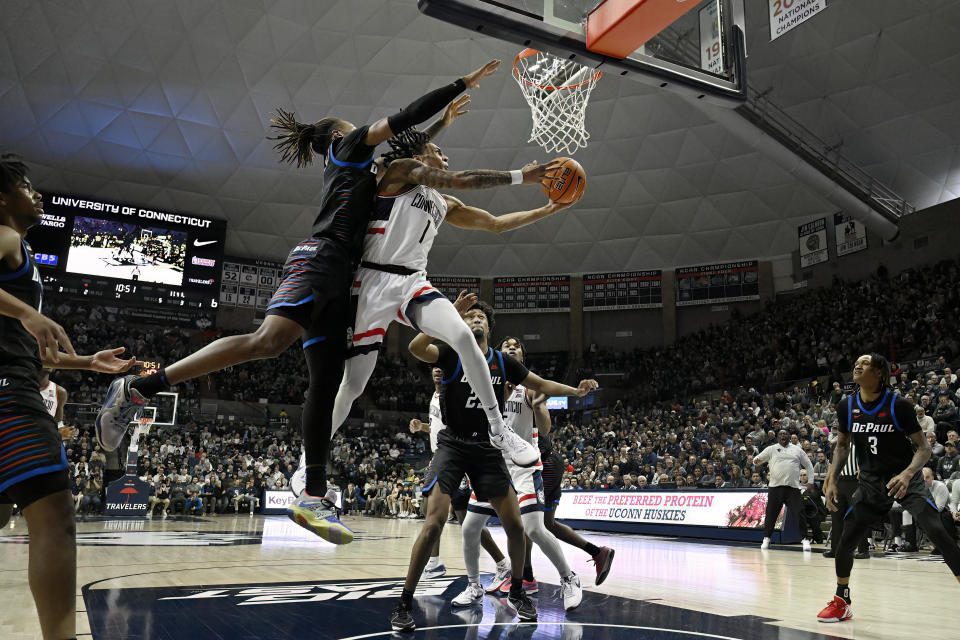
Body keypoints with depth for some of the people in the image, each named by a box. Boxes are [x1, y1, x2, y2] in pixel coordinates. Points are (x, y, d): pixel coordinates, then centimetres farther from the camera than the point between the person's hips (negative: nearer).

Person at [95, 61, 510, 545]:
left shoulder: (351, 170, 36)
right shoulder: (349, 145, 14)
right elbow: (405, 118, 7)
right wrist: (467, 82, 14)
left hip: (335, 276, 9)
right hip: (320, 259, -9)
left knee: (326, 384, -1)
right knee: (267, 341, -29)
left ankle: (313, 496, -3)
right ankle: (138, 388, -27)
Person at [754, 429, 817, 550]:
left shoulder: (797, 449, 12)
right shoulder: (771, 449, 10)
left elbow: (808, 466, 17)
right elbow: (757, 459, 7)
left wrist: (811, 482, 9)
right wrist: (756, 460, -18)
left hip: (793, 487, 0)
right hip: (775, 486, 0)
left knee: (800, 514, -5)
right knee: (771, 514, 3)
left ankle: (806, 540, 5)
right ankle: (766, 538, 15)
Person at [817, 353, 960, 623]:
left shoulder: (898, 405, -15)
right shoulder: (847, 407, -4)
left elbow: (923, 447, -12)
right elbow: (842, 445, 10)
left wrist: (907, 474, -31)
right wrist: (832, 480, 1)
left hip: (905, 477, -3)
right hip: (871, 481, 3)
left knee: (936, 531, -24)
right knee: (845, 540, 0)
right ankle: (841, 602, 21)